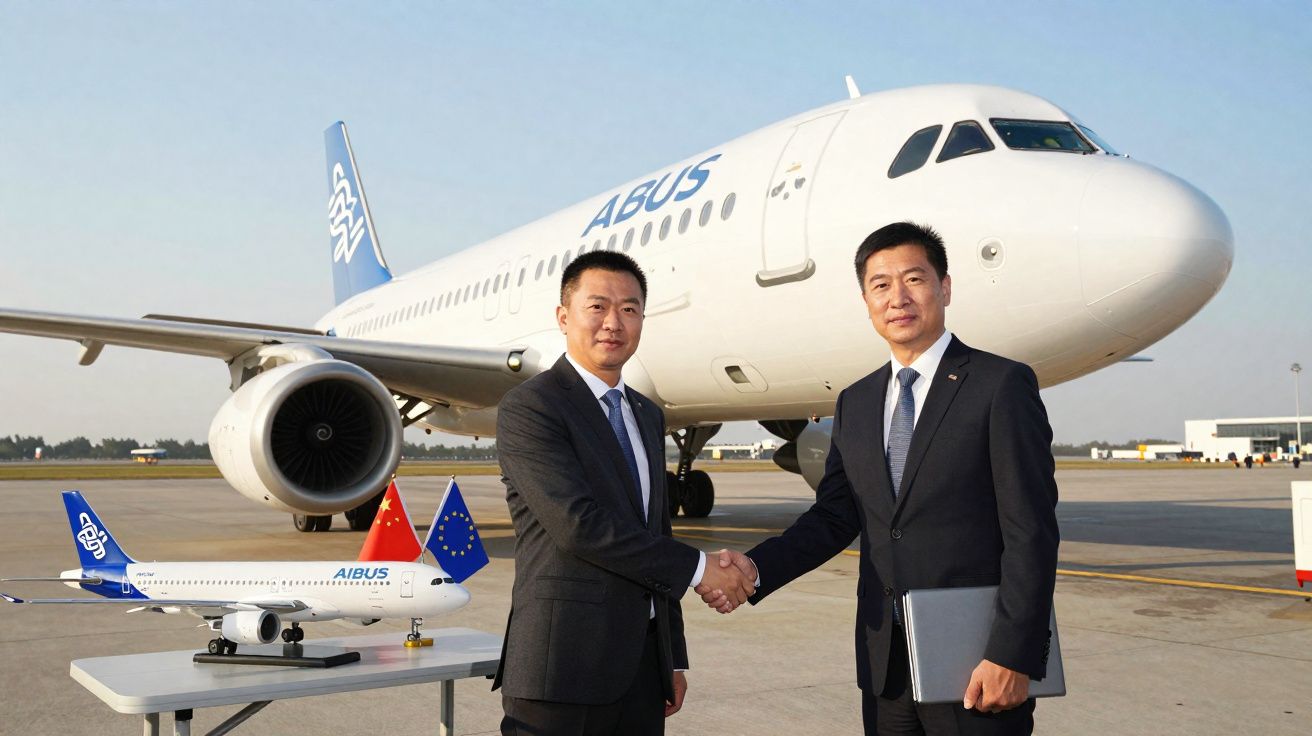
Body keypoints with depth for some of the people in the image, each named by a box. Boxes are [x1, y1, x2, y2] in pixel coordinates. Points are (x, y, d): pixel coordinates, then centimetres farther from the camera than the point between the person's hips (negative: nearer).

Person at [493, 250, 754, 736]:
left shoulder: (647, 416, 16)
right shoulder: (527, 407, -9)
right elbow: (577, 524, -19)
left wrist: (674, 657, 16)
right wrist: (697, 568, -14)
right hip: (563, 666, -7)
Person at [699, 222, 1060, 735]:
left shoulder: (1003, 385, -6)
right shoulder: (855, 404, 11)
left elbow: (1030, 533, -11)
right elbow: (834, 516, 9)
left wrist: (1011, 655, -16)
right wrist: (756, 568, -8)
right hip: (884, 664, 5)